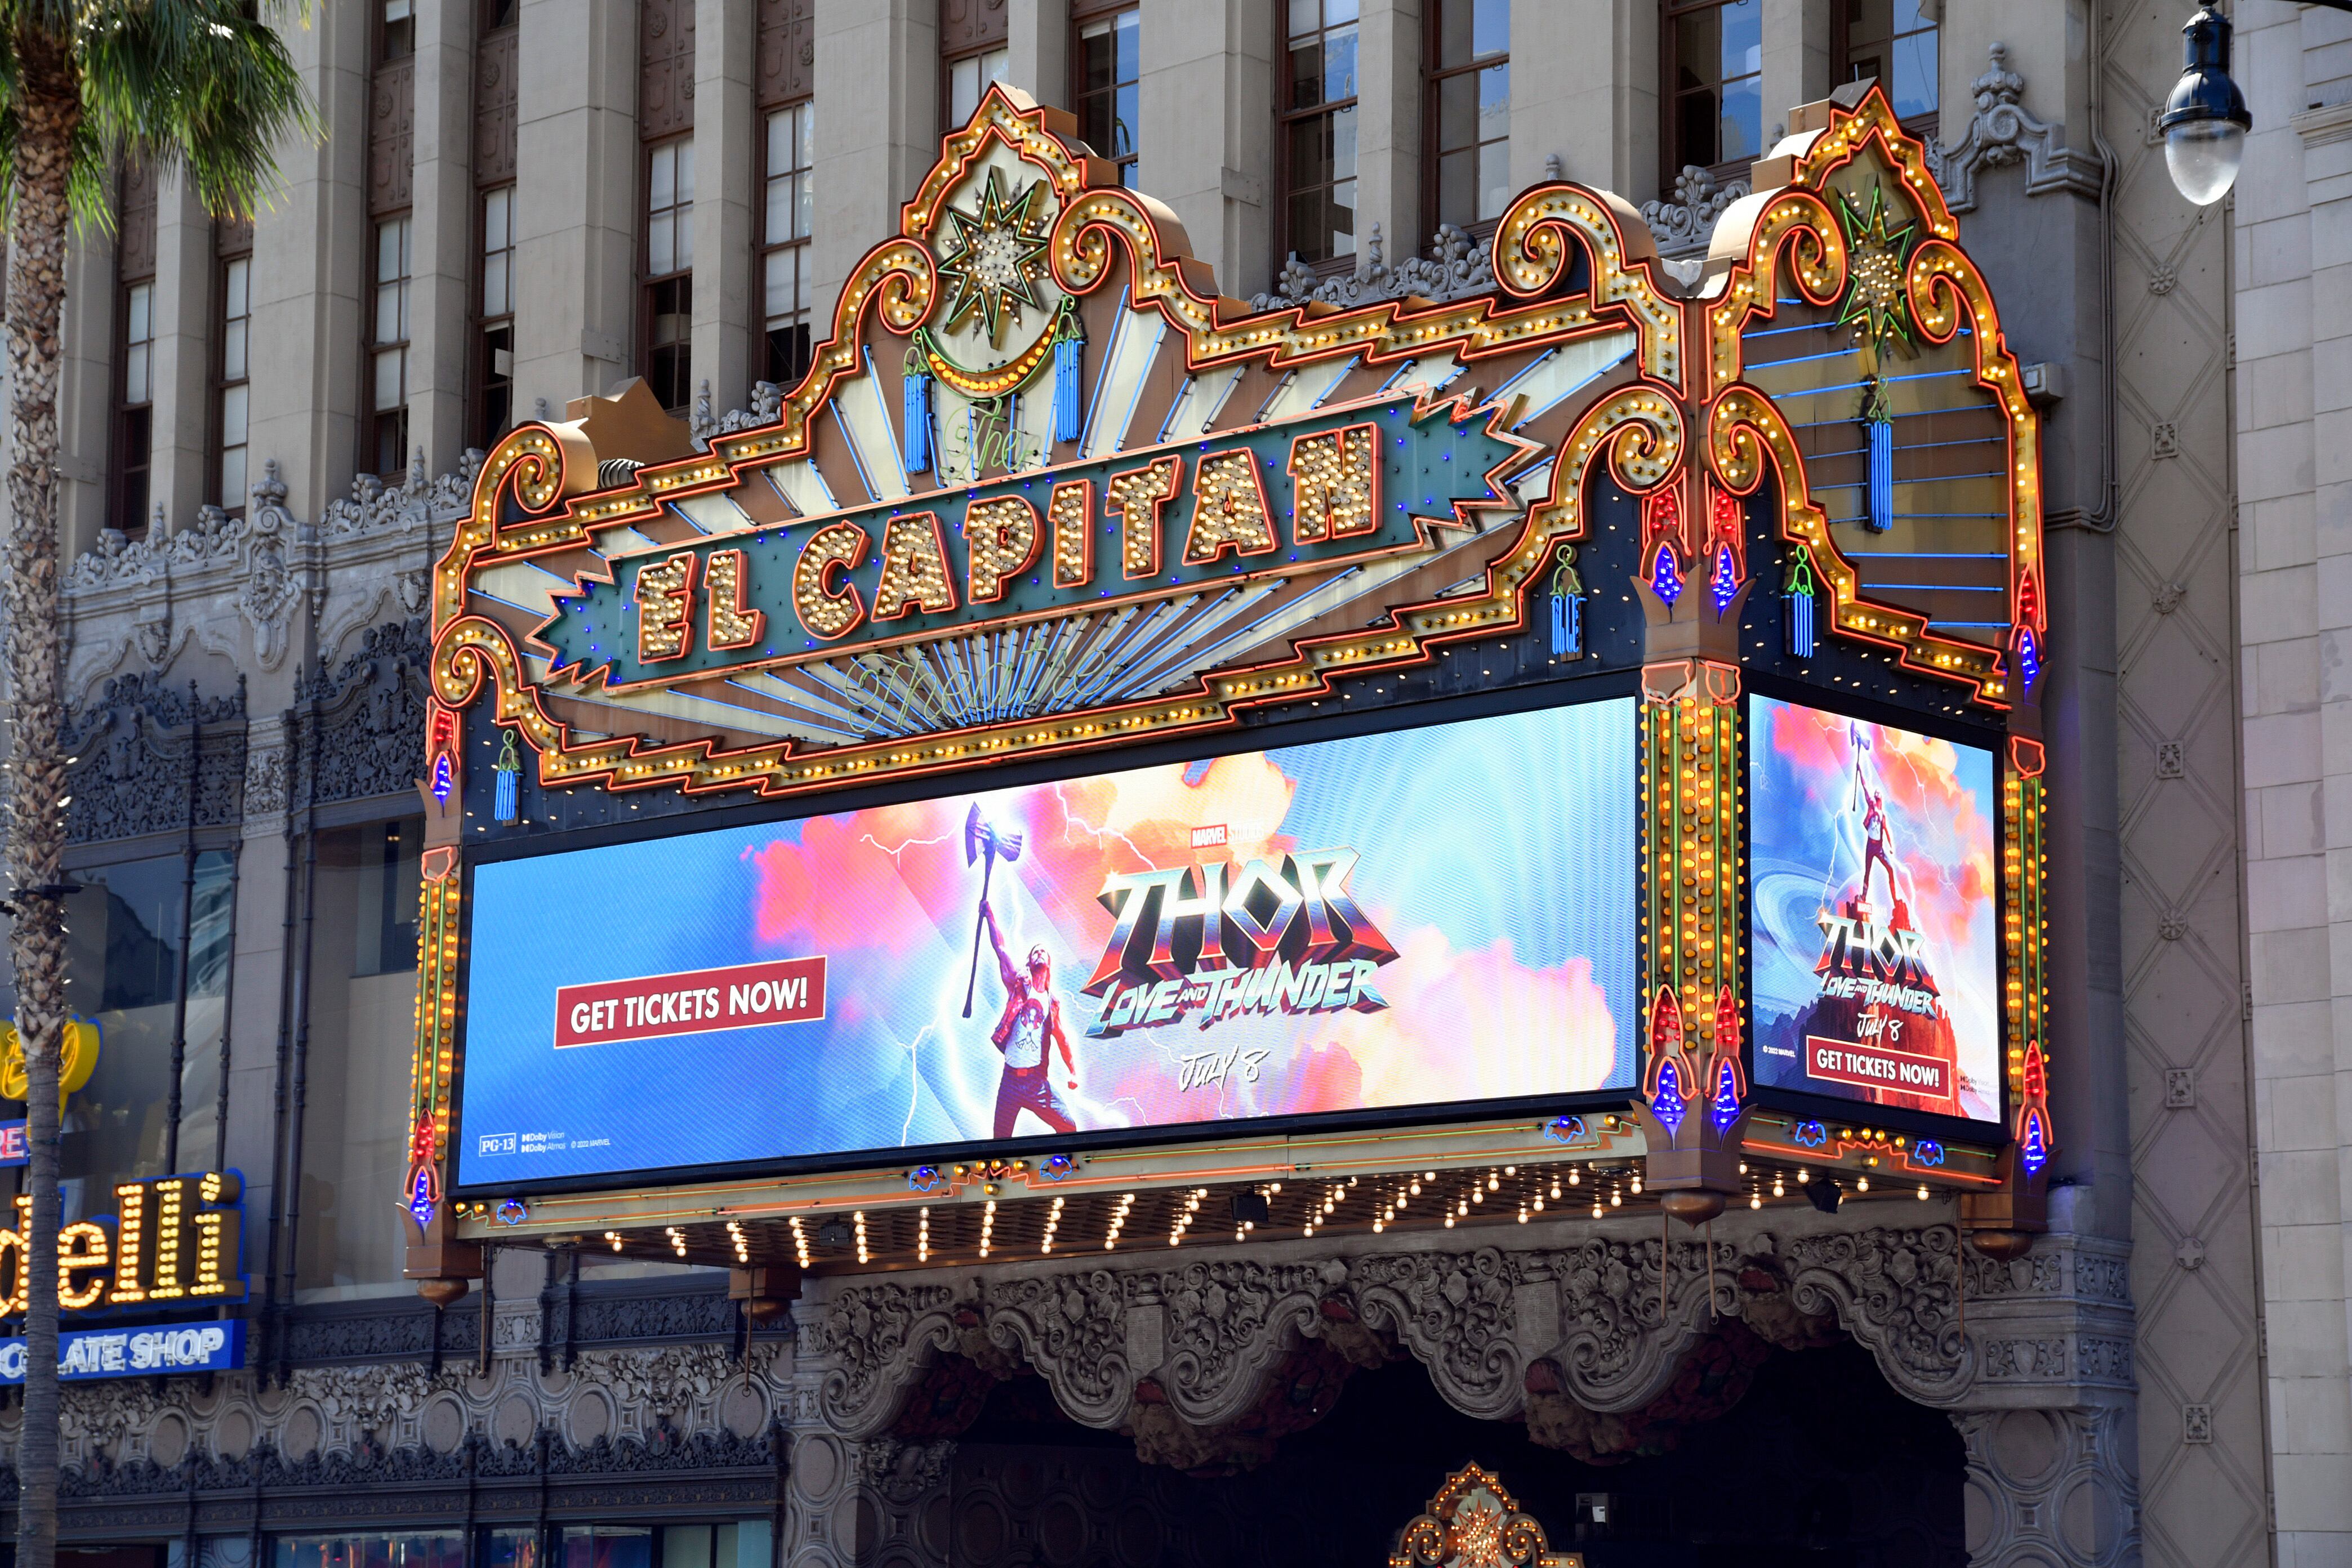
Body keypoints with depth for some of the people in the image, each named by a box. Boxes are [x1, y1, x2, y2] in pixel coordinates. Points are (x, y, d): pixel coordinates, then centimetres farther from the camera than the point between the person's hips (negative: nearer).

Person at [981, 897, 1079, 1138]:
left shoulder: (1052, 1002, 12)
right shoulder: (1018, 986, 9)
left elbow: (1062, 1039, 14)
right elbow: (1000, 949, 3)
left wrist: (1074, 1072, 4)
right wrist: (990, 916, -1)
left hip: (1038, 1079, 1)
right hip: (1011, 1078, -1)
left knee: (1068, 1127, -10)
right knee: (1000, 1139, -1)